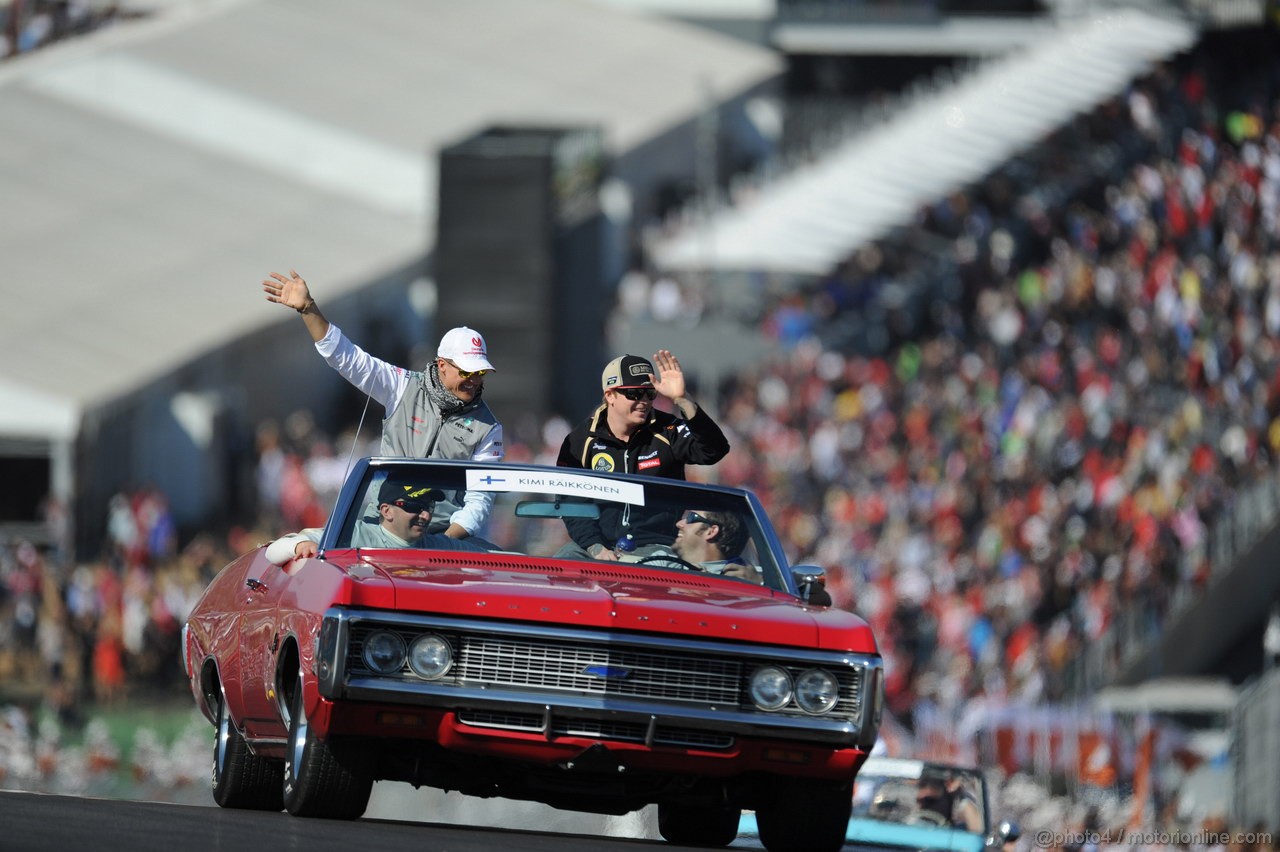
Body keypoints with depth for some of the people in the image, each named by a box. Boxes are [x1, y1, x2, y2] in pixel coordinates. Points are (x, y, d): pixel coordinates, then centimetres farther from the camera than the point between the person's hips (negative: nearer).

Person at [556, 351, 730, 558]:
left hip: (658, 547, -1)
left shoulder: (666, 431, 5)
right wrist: (596, 549, -11)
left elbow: (714, 450, -13)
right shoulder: (581, 440, 7)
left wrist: (681, 400, -22)